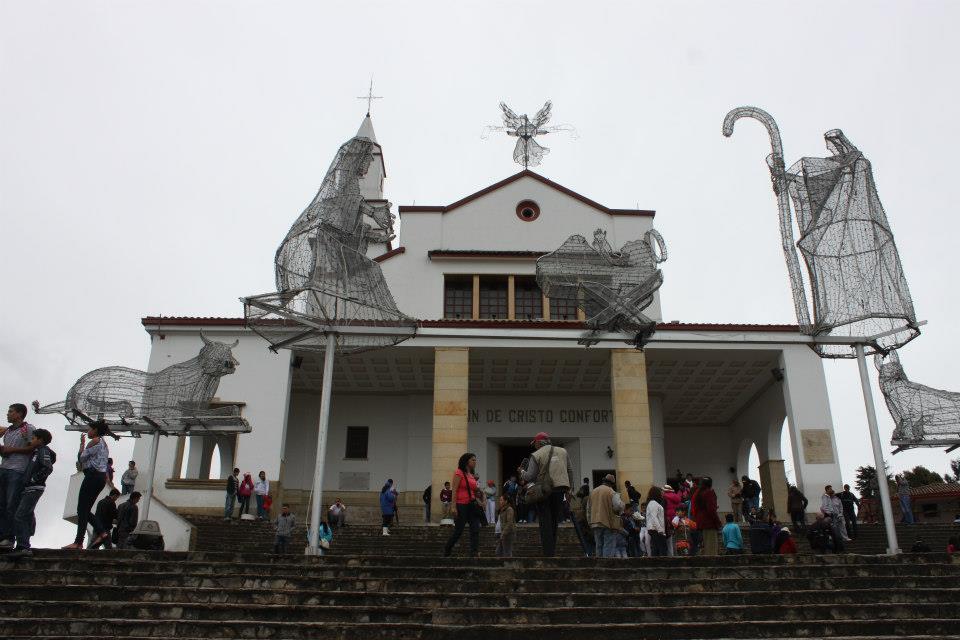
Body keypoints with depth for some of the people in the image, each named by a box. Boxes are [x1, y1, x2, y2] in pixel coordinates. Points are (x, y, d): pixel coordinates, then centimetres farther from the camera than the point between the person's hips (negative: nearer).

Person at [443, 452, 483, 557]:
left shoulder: (472, 475, 17)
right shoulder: (459, 473, -5)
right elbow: (454, 490, -11)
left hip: (472, 505, 7)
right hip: (462, 505, -7)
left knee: (475, 529, -5)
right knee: (458, 530, 1)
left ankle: (475, 553, -7)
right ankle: (446, 552, 19)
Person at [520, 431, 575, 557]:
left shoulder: (536, 455, -4)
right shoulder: (563, 451, 10)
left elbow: (530, 476, -10)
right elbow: (570, 471, 12)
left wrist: (522, 472, 11)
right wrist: (568, 488, 20)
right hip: (560, 489, 4)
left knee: (545, 523, 0)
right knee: (555, 522, 12)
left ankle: (548, 554, -3)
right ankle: (552, 551, 14)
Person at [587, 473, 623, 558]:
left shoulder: (593, 492, 14)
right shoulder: (611, 492, -7)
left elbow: (588, 510, 17)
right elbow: (618, 507, -18)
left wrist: (590, 523, 22)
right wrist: (621, 501, 3)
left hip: (595, 524, 6)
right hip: (609, 523, -6)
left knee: (599, 546, 13)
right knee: (609, 547, -3)